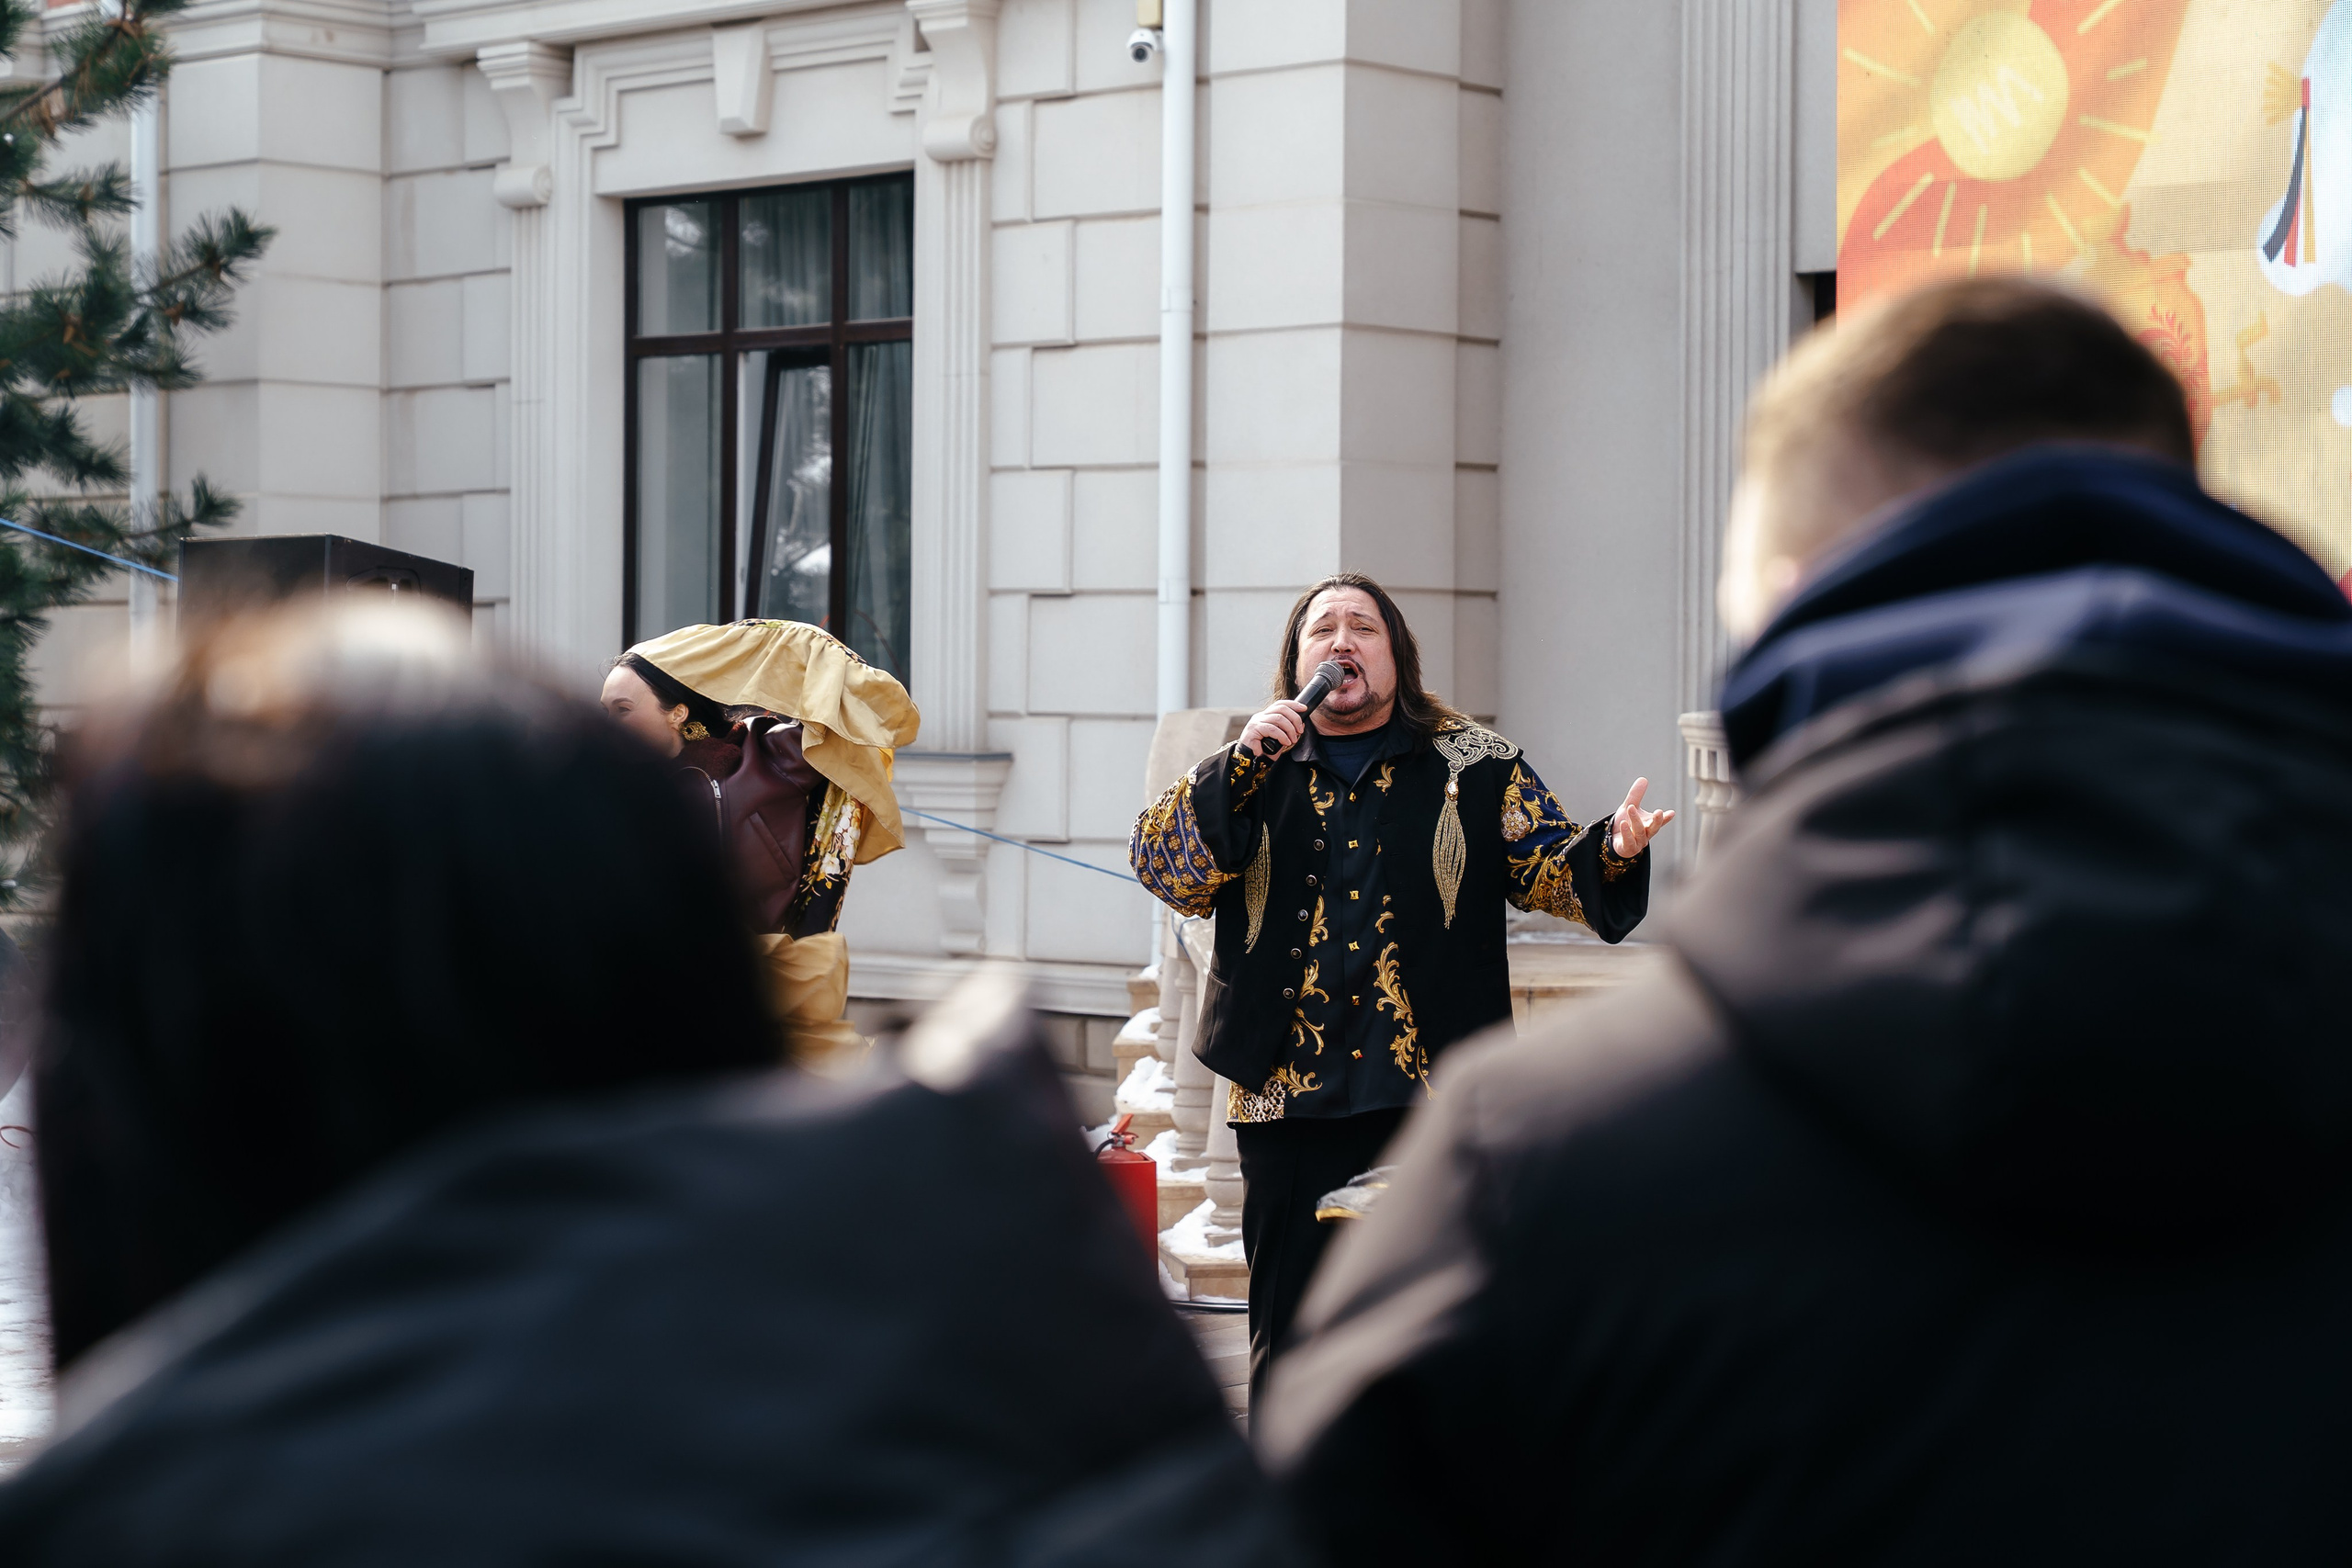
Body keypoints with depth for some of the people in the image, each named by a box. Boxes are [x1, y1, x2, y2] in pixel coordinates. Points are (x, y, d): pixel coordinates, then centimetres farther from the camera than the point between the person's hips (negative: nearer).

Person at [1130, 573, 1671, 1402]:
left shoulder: (1476, 766, 9)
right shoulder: (1247, 775, 12)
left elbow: (1553, 869, 2)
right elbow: (1163, 868, -1)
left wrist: (1612, 851, -20)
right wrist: (1239, 764, -12)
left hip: (1437, 1102, -1)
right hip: (1290, 1110, 1)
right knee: (1287, 1345, 7)